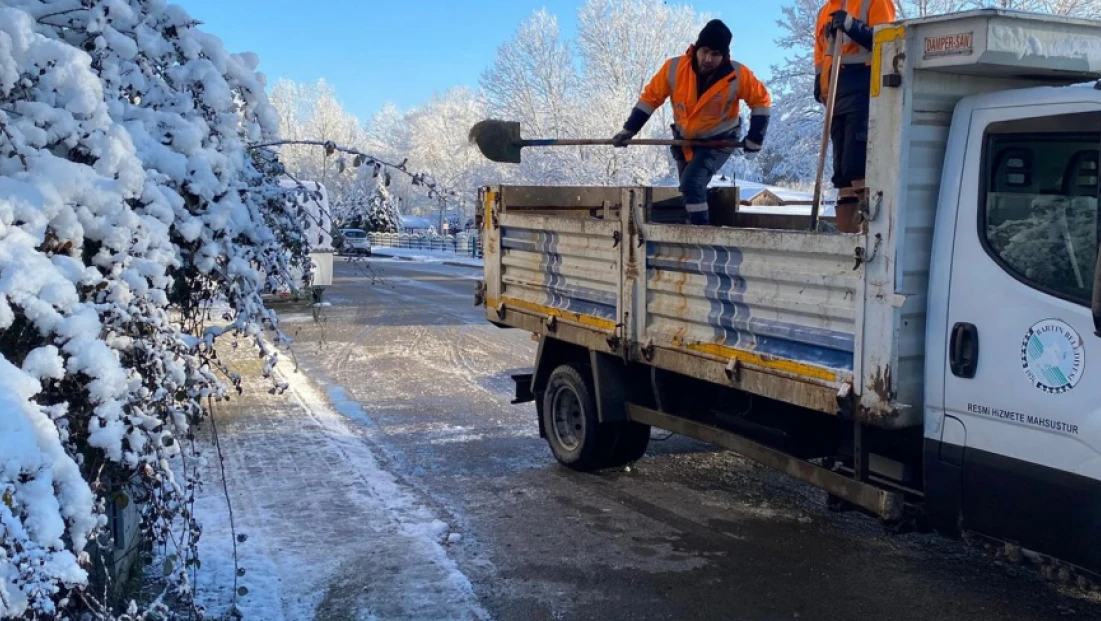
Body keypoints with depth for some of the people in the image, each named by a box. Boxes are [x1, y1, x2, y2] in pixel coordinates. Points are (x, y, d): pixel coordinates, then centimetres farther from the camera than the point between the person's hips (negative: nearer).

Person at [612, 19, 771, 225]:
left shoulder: (738, 76, -24)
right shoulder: (674, 68, -21)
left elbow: (761, 100, -8)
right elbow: (651, 97, -8)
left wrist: (755, 138, -10)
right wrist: (629, 129, -9)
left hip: (720, 140, -4)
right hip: (684, 139, 4)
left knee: (692, 182, -24)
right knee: (690, 188, 18)